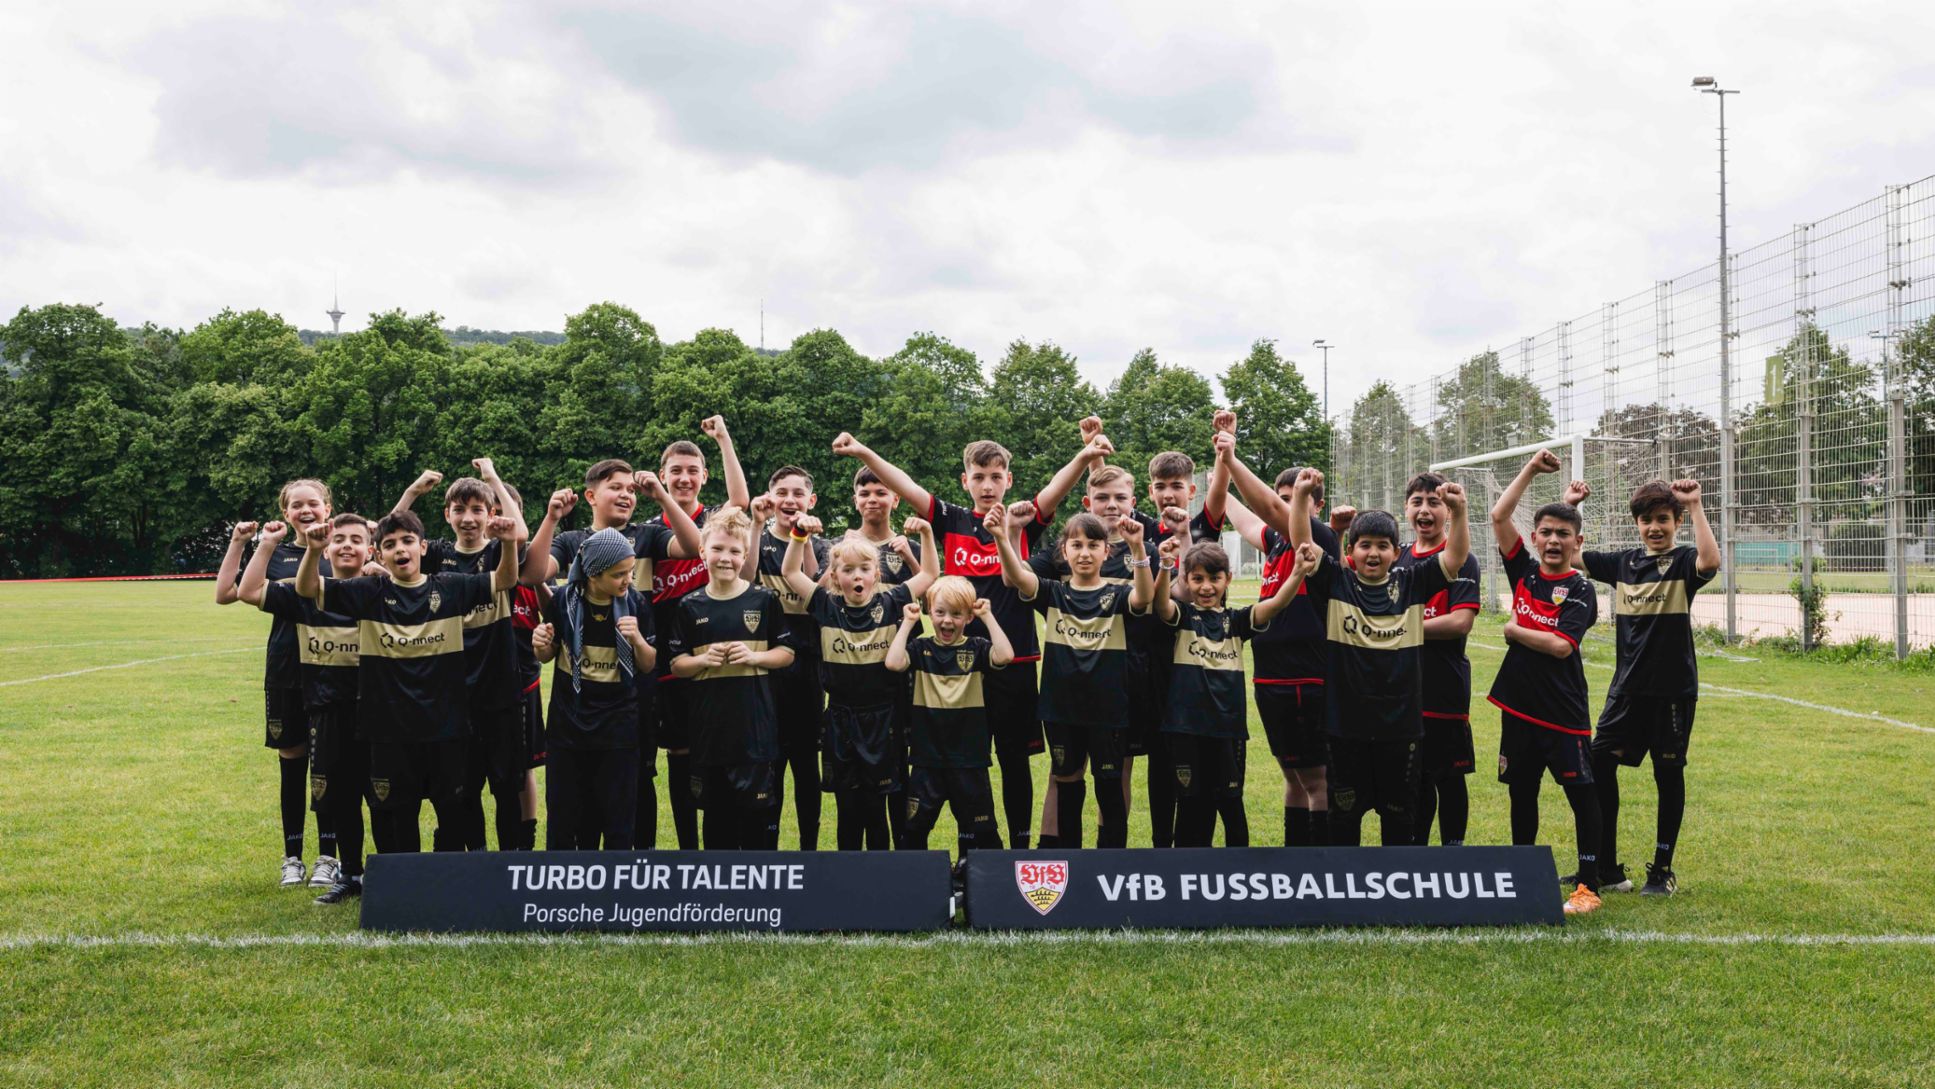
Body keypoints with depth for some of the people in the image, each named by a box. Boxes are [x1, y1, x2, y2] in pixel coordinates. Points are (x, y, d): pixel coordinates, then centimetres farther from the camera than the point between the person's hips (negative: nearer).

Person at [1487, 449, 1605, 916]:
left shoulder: (1579, 589, -8)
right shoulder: (1523, 571, 6)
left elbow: (1560, 645, -19)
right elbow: (1499, 516, -1)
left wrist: (1514, 630, -7)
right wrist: (1531, 469, -1)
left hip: (1562, 711, -5)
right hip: (1519, 703, 6)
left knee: (1581, 793, 1)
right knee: (1521, 792, 14)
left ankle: (1588, 886, 9)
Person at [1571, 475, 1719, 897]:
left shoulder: (1683, 561, -6)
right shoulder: (1622, 562, 8)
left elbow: (1710, 562, -30)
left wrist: (1695, 506, -27)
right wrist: (1568, 506, 3)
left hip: (1673, 688, -5)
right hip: (1627, 687, 5)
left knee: (1669, 774, 6)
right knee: (1599, 764, -1)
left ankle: (1663, 870, 18)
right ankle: (1606, 869, 9)